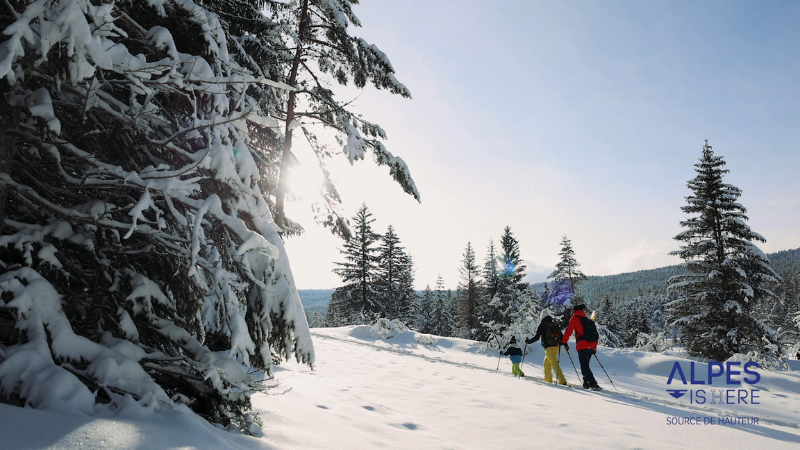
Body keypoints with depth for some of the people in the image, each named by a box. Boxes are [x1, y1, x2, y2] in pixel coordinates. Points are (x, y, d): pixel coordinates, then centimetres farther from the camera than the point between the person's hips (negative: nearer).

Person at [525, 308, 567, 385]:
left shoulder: (542, 325, -3)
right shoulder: (555, 325, 15)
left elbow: (536, 337, -3)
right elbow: (561, 336, 12)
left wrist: (528, 341, 9)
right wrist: (559, 344, 25)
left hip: (549, 348, -7)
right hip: (556, 347, 7)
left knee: (555, 364, -11)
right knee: (546, 361, 24)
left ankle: (563, 381, -20)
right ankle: (548, 379, 27)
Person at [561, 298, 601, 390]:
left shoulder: (575, 319, -3)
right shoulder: (587, 319, 19)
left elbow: (568, 331, -8)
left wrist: (564, 342, 2)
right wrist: (595, 346, 27)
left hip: (582, 347, -7)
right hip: (591, 346, 7)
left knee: (584, 366, -5)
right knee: (585, 365, 18)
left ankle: (594, 385, -14)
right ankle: (586, 383, 16)